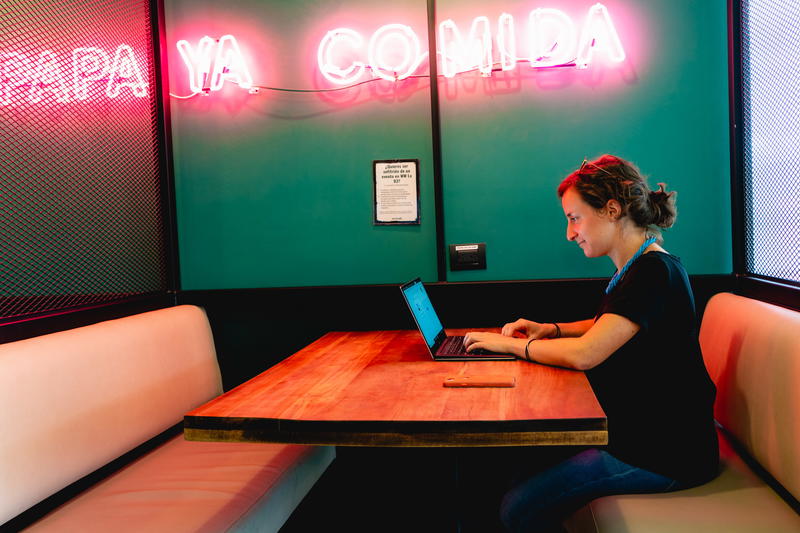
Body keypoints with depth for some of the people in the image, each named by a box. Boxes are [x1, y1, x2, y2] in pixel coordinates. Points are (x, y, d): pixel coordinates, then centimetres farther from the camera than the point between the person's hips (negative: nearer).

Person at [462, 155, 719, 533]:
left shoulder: (655, 273, -20)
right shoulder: (638, 268, 11)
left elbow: (583, 355, -25)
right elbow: (609, 327, 28)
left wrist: (510, 345, -11)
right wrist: (551, 330, 12)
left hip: (663, 454, -10)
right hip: (638, 430, 10)